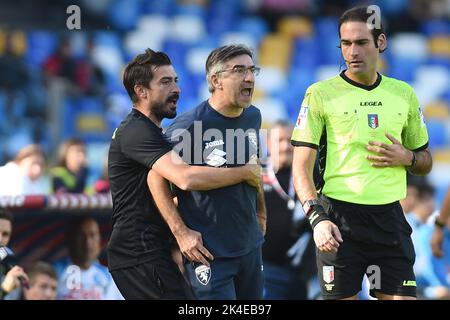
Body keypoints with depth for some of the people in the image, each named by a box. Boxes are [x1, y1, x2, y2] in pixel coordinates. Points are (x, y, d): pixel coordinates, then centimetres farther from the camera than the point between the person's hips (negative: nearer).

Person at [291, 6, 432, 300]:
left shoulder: (404, 94, 9)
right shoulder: (321, 94, -2)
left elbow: (425, 162, 19)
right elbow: (302, 167, -7)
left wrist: (407, 158, -4)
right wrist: (317, 217, -22)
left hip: (390, 218, 3)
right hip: (339, 218, -3)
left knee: (402, 297, -2)